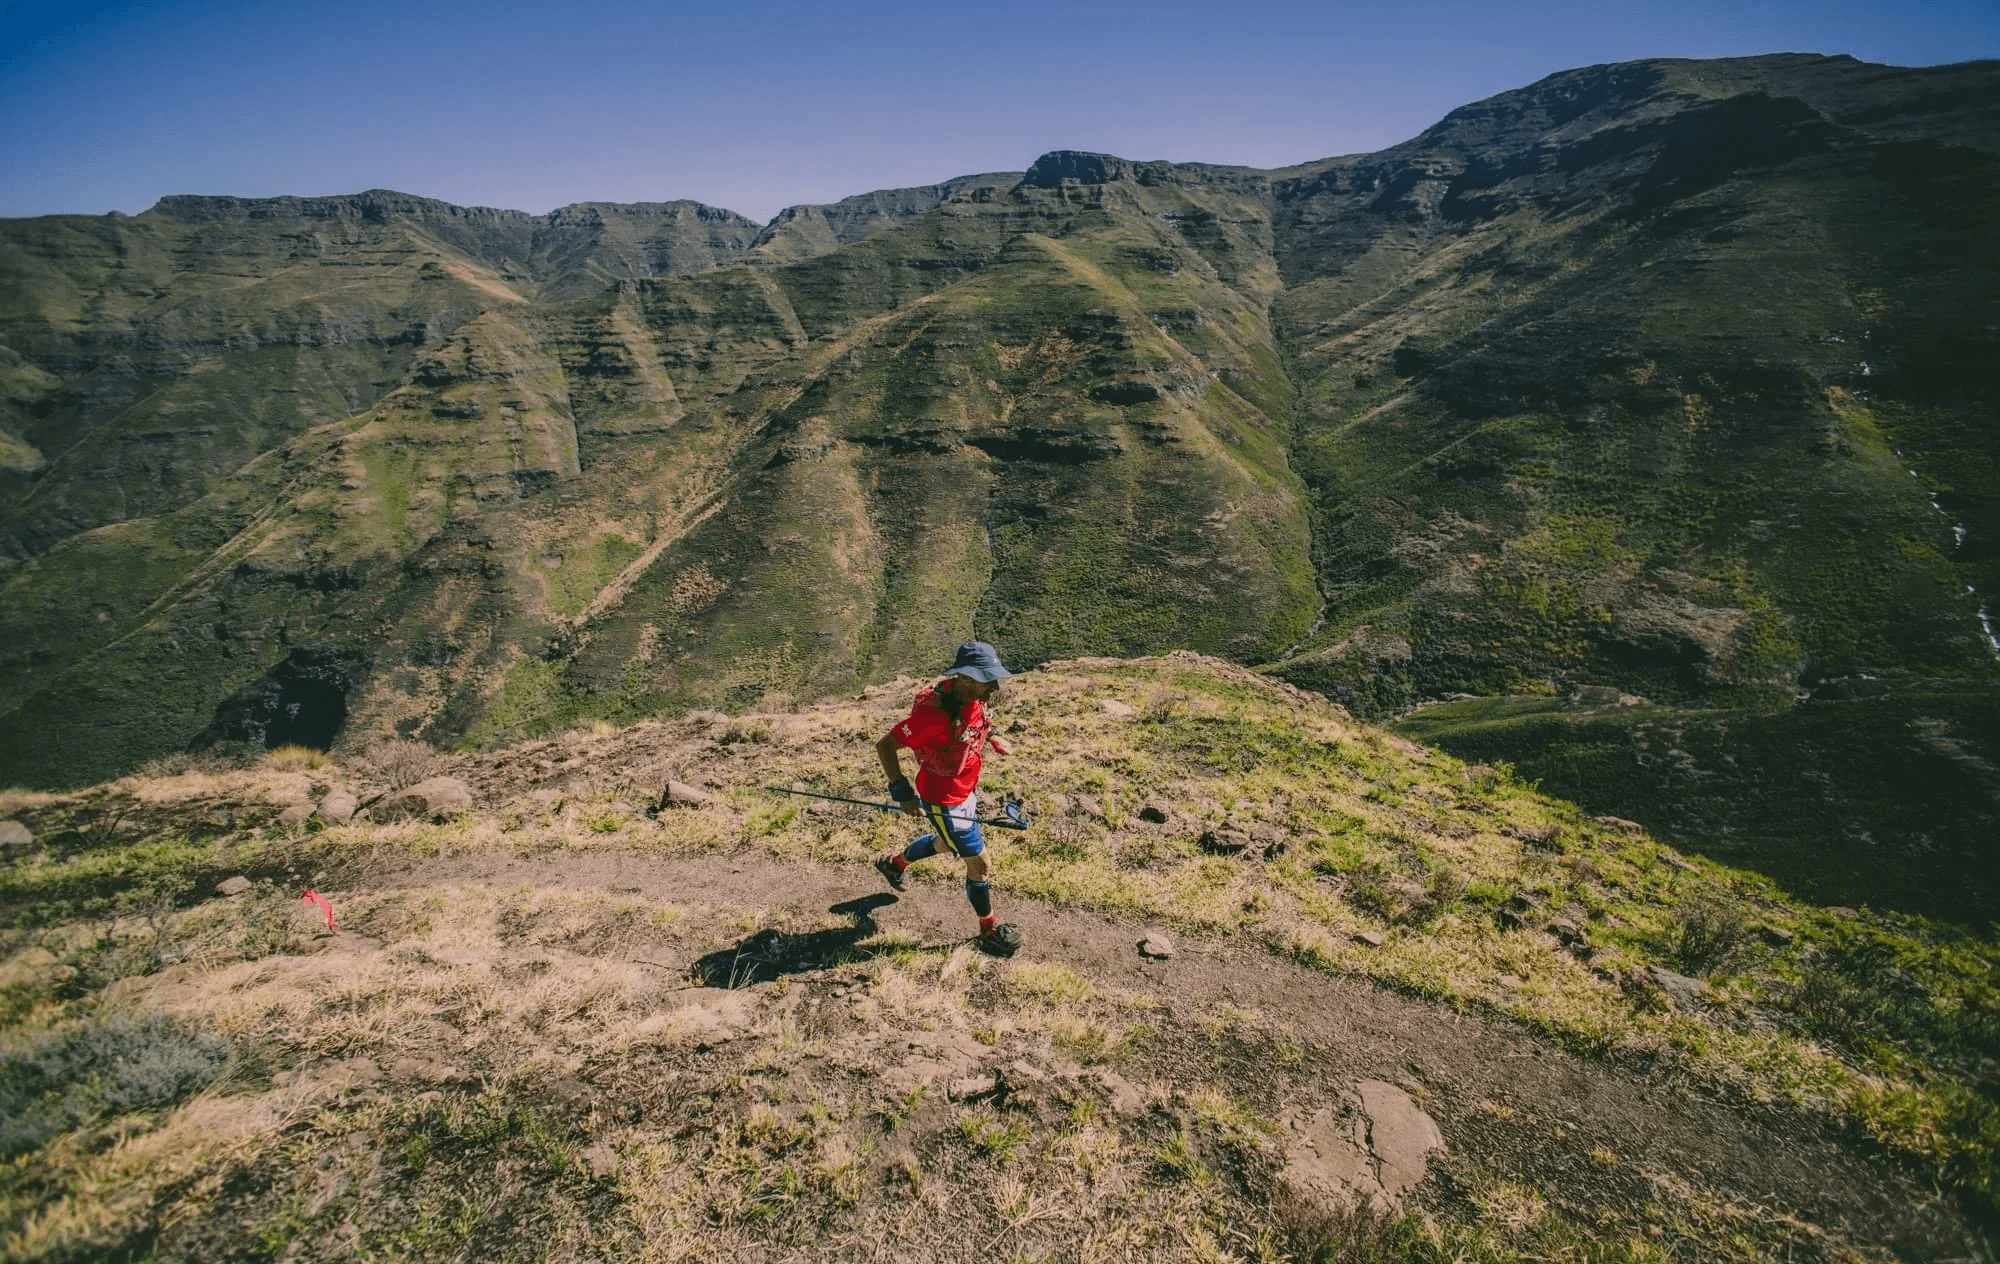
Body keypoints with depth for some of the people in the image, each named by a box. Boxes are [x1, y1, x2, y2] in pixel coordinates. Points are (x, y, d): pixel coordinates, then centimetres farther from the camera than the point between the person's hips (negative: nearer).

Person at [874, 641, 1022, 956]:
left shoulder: (972, 697, -12)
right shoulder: (934, 714, -37)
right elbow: (885, 745, -28)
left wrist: (991, 734, 4)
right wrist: (902, 792, -28)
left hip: (966, 789, 9)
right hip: (944, 800, -9)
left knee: (944, 843, 33)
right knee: (979, 864, 4)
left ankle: (893, 863, 59)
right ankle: (989, 931, 27)